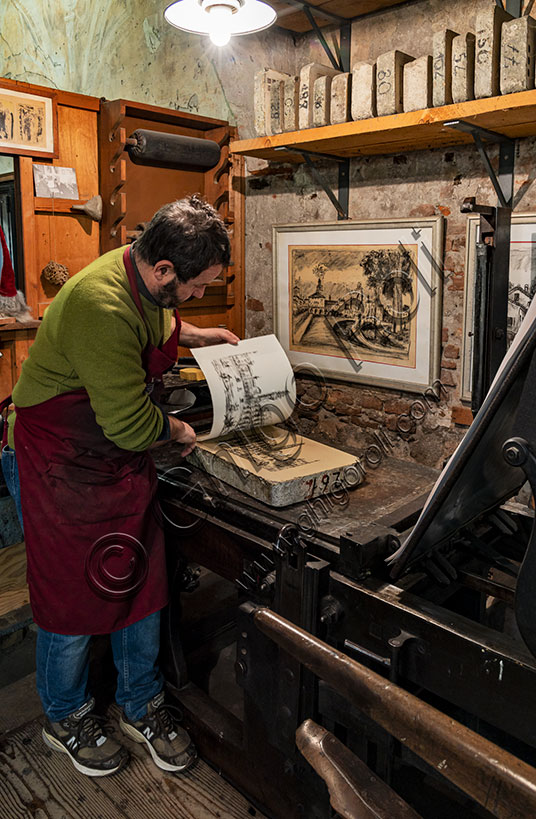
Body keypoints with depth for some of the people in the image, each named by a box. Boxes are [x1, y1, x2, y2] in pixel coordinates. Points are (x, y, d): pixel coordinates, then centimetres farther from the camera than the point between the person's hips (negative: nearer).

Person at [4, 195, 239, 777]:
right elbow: (130, 423, -26)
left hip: (125, 457, 8)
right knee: (73, 593, 7)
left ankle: (141, 706, 33)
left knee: (141, 580, 12)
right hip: (64, 462, -8)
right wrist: (176, 432, -8)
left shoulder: (145, 280, -2)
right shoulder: (102, 306, -32)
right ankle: (65, 718, 34)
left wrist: (196, 335, 14)